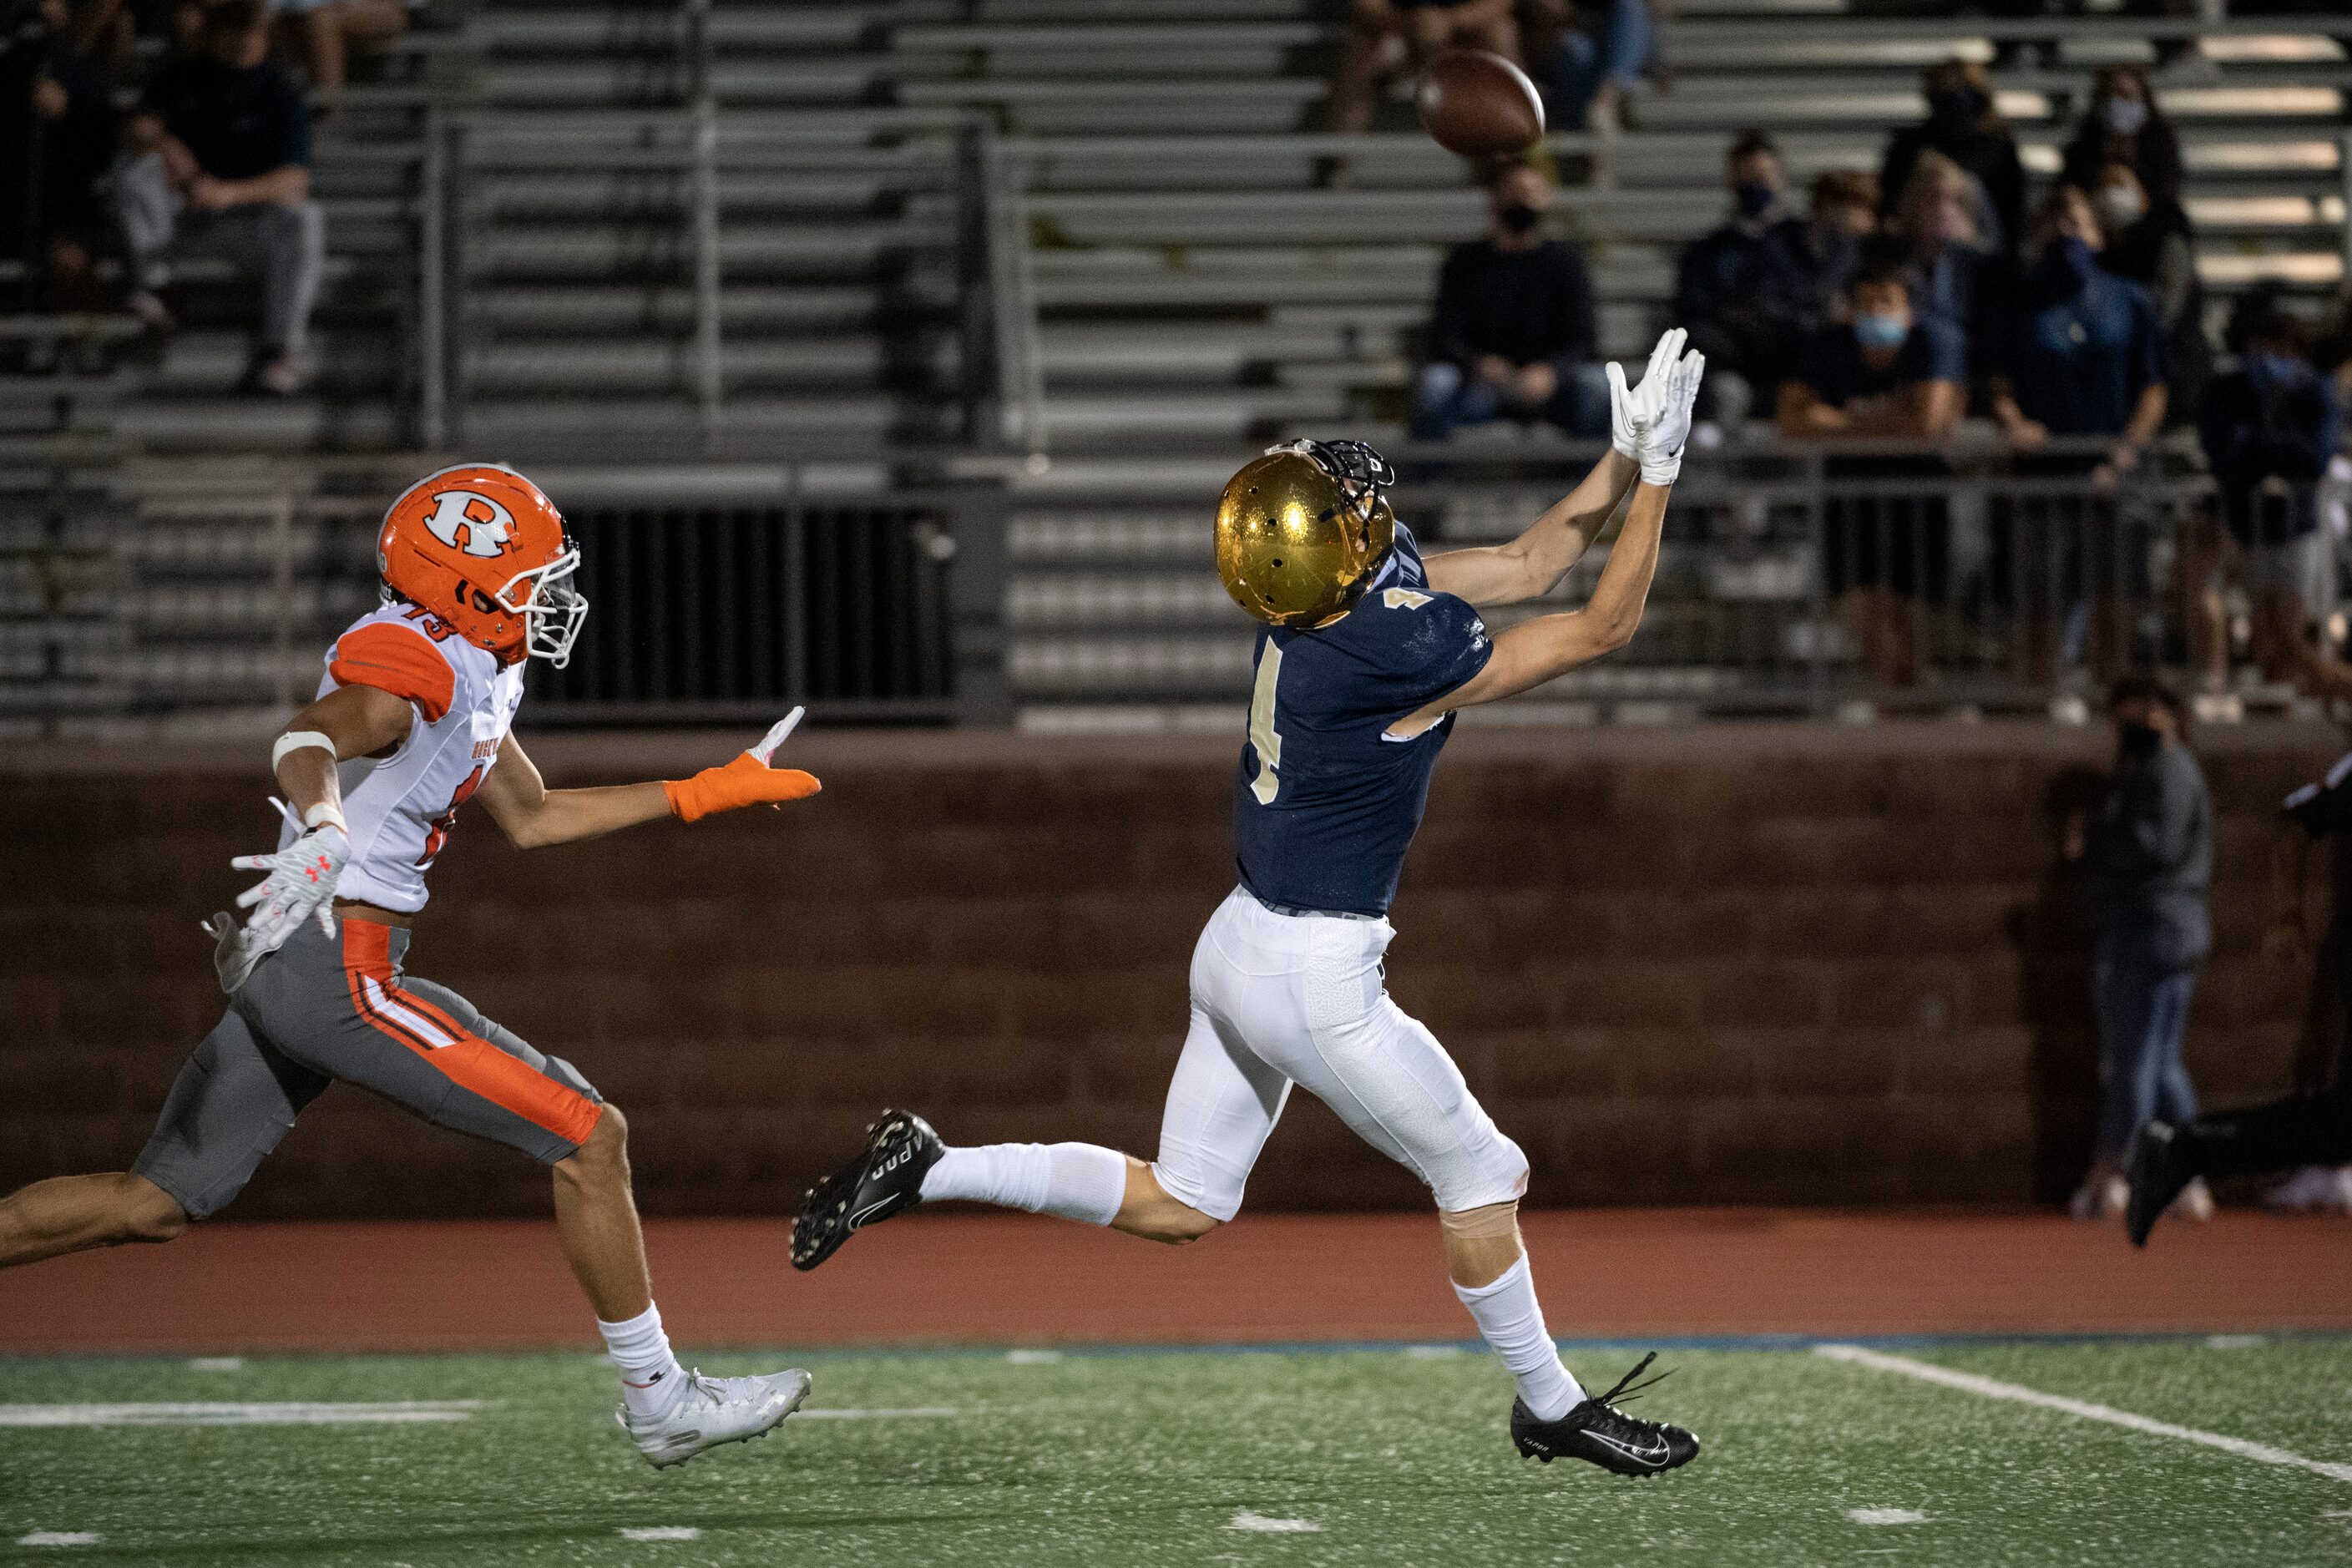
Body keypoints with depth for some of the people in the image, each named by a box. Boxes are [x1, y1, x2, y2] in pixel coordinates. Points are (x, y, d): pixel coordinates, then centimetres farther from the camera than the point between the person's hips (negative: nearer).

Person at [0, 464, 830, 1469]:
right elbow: (309, 741, -32)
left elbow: (532, 820, 28)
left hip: (285, 972, 10)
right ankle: (660, 1404, 5)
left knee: (153, 1205, 12)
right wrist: (322, 828, -54)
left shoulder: (468, 676, 18)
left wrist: (707, 793, 27)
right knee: (589, 1138, -4)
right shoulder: (411, 662, -13)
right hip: (340, 972, -10)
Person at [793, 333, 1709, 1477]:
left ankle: (926, 1168, 12)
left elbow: (1529, 565, 12)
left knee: (1177, 1207, 18)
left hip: (1241, 947, 9)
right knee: (1479, 1177, 10)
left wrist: (1622, 461, 1)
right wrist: (1656, 478, -10)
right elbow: (1601, 630, -15)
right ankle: (1549, 1407, 25)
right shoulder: (1396, 653, -26)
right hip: (1314, 980, -9)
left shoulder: (1362, 589, -1)